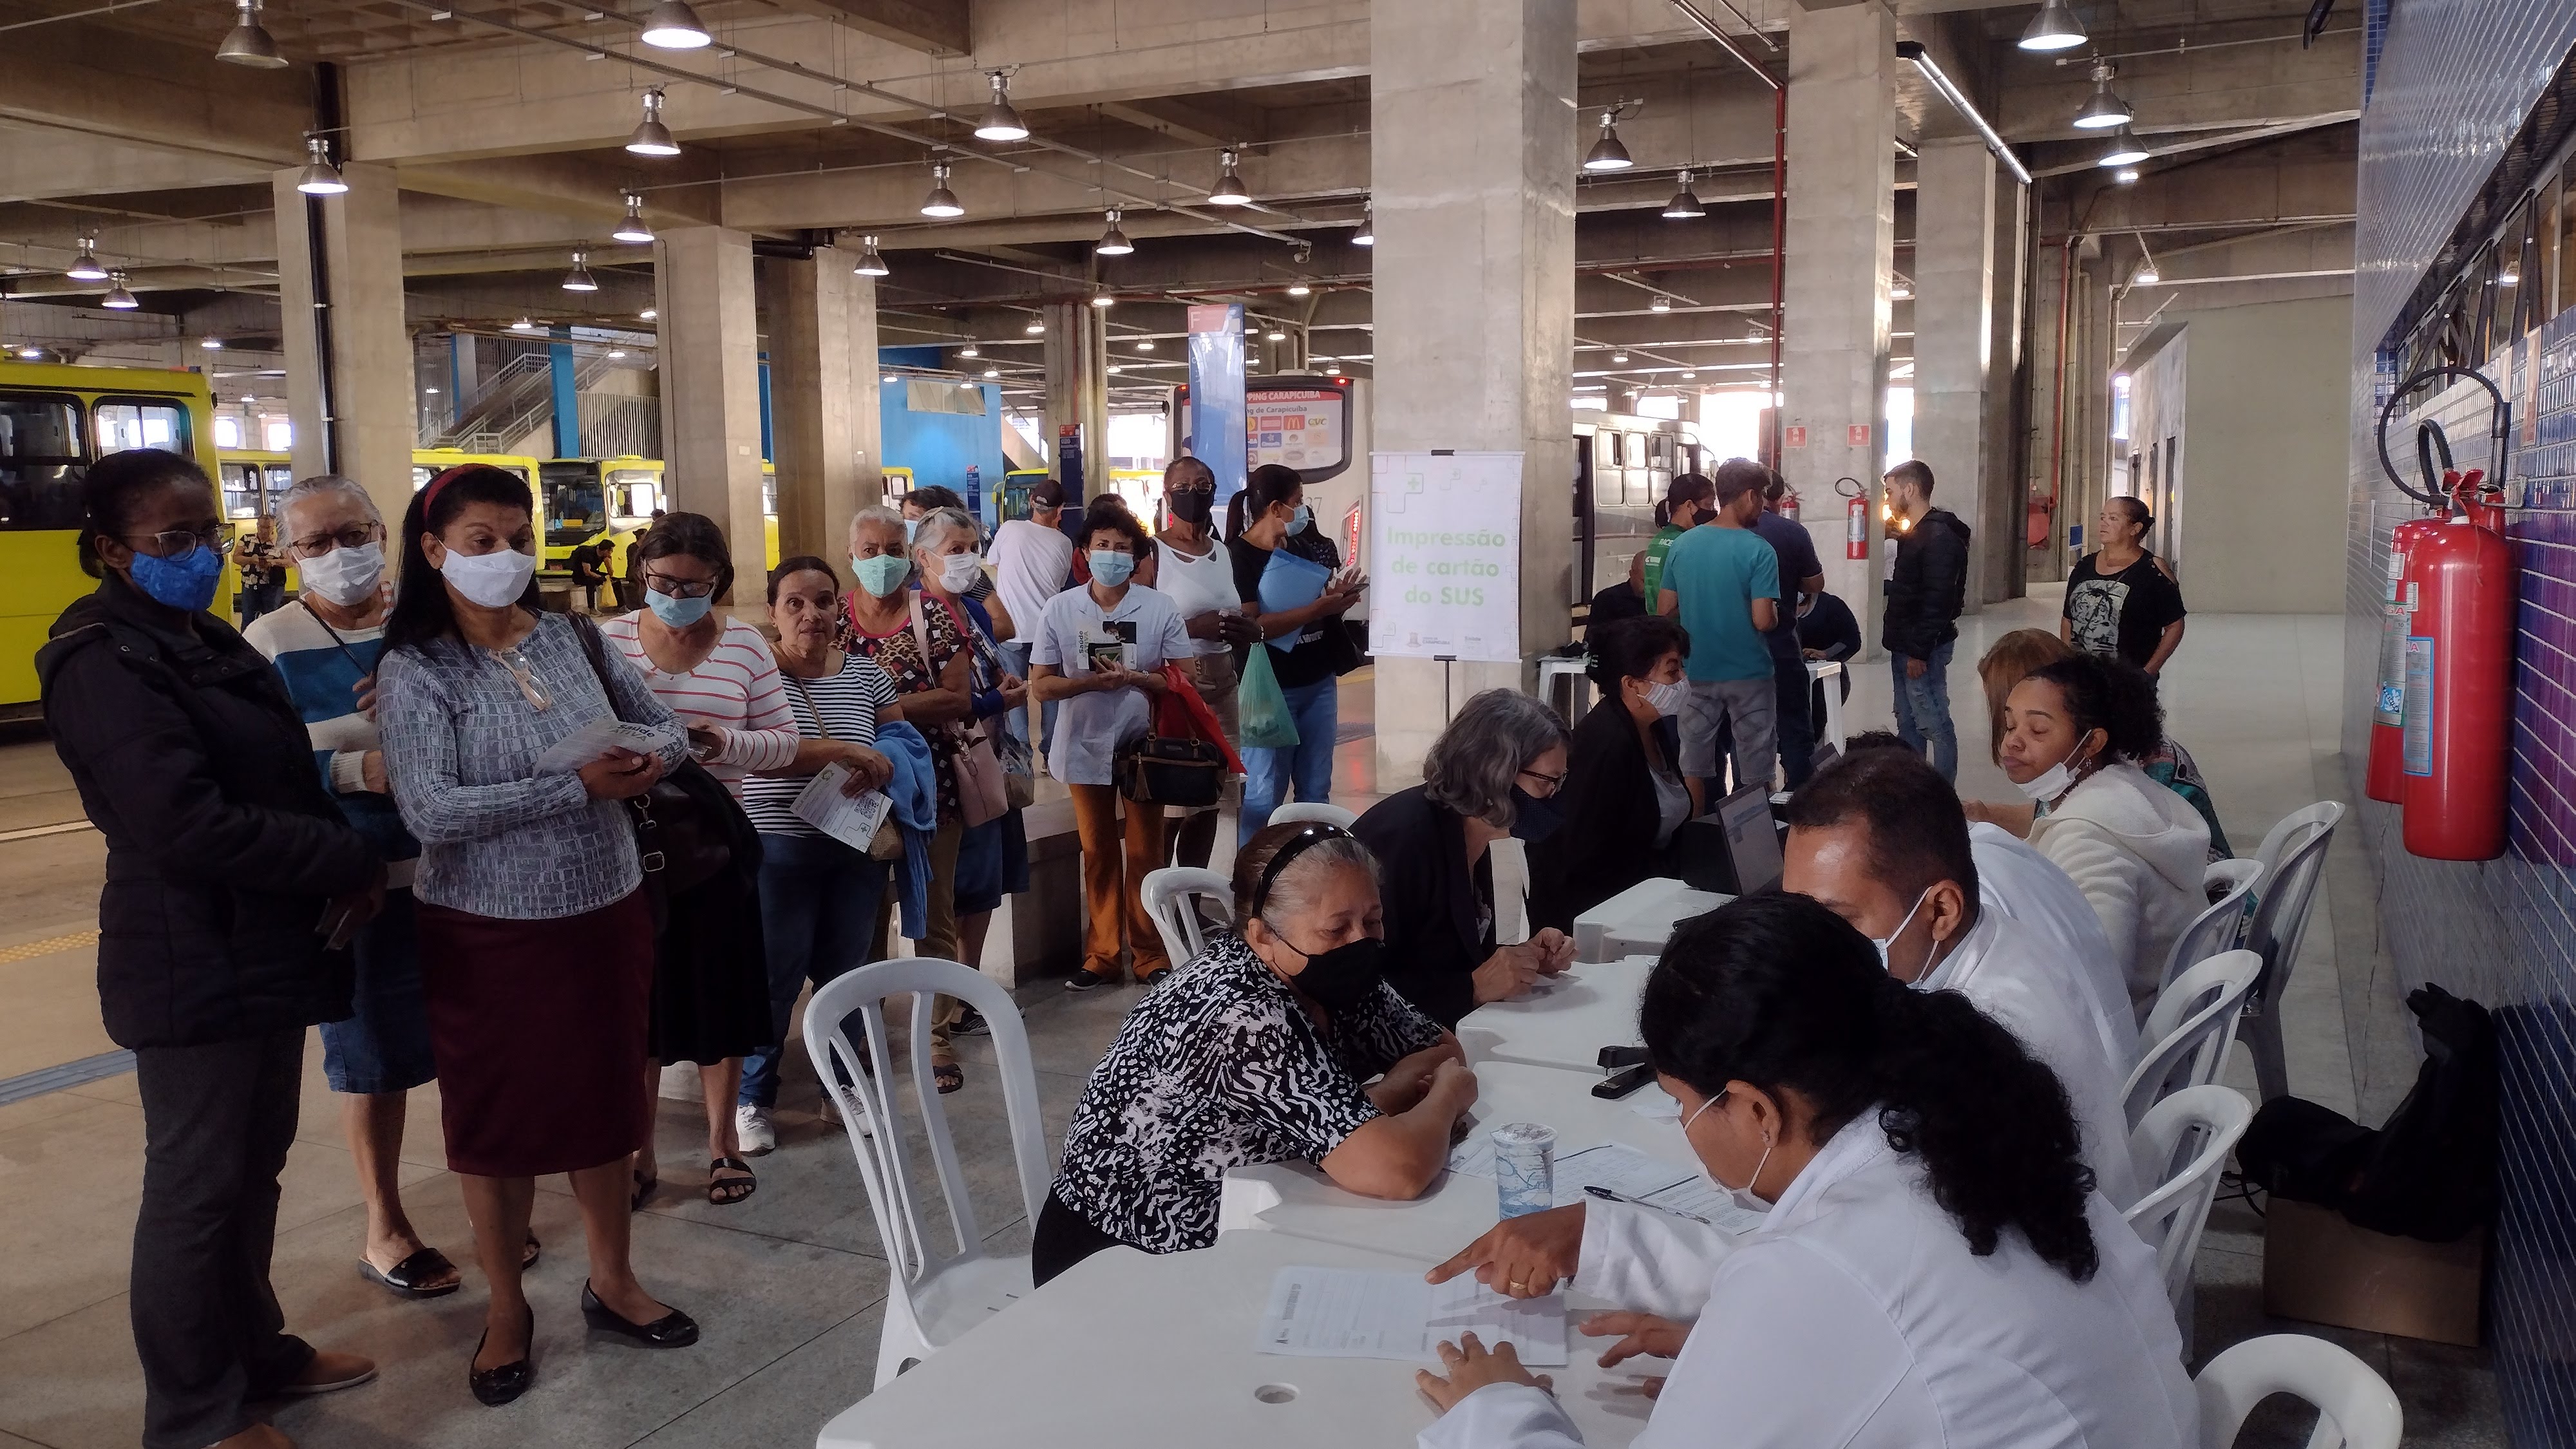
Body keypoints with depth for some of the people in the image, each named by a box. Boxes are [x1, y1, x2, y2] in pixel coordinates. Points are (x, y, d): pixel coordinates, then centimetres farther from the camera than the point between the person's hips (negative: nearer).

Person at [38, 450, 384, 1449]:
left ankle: (253, 1351, 36)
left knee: (254, 1163, 20)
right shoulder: (105, 666, -17)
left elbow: (280, 779, 17)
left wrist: (339, 862, -3)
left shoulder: (206, 642, 12)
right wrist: (352, 865, -17)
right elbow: (189, 828, -26)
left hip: (266, 951, 9)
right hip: (194, 971, -9)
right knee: (196, 1187, 3)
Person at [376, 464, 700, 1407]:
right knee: (498, 1119, 10)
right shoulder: (415, 670, -12)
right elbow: (430, 812, -22)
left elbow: (665, 728, 10)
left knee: (607, 1099, 15)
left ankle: (612, 1283, 33)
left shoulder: (573, 637, 1)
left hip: (607, 910, 4)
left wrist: (648, 764, -14)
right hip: (488, 930, -4)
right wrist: (577, 789, -26)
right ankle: (507, 1309, 28)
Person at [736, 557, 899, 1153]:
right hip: (779, 848, -4)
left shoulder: (866, 673, 5)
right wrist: (844, 750, -24)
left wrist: (876, 771, -13)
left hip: (856, 848, 4)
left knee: (847, 973, 13)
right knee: (775, 978, 2)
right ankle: (753, 1099, 19)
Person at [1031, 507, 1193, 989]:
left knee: (1145, 854, 7)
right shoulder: (1060, 609, -2)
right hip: (1086, 748, 1)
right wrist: (1091, 682, -19)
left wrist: (1136, 679, -21)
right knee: (1098, 855, 11)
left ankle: (1151, 955, 16)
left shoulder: (1160, 609, -4)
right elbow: (1040, 685, -2)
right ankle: (1102, 955, 20)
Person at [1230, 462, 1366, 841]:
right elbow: (1252, 625, -22)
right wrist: (1316, 610, -24)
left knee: (1316, 791, 13)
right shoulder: (1238, 556, -10)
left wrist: (1337, 600, -1)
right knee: (1263, 796, -3)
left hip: (1320, 685, 7)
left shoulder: (1303, 550, 12)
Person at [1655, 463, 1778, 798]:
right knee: (1754, 771, 7)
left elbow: (1664, 610, 4)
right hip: (1749, 674, -4)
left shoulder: (1681, 545, -1)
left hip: (1697, 672, 4)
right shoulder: (1759, 551, -15)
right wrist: (1775, 613, 2)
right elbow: (1763, 620, -20)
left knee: (1694, 766, 12)